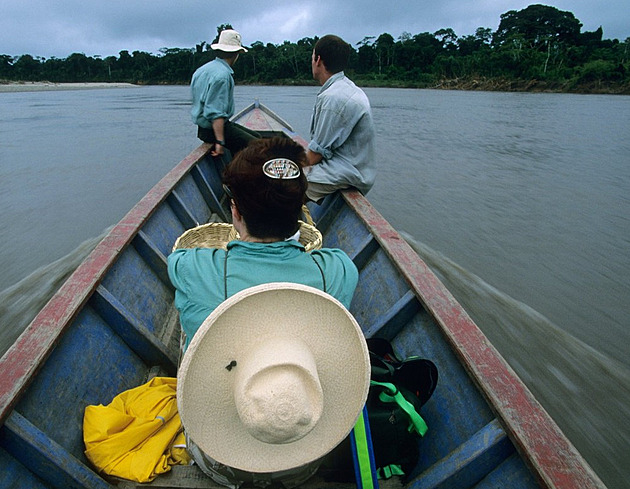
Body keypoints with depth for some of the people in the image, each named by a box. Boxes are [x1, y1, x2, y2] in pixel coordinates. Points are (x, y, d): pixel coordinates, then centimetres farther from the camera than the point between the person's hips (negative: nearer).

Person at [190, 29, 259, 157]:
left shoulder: (203, 69, 13)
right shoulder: (223, 75, -20)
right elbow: (216, 113, -27)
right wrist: (220, 142, -27)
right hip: (214, 128, -10)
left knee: (256, 137, 16)